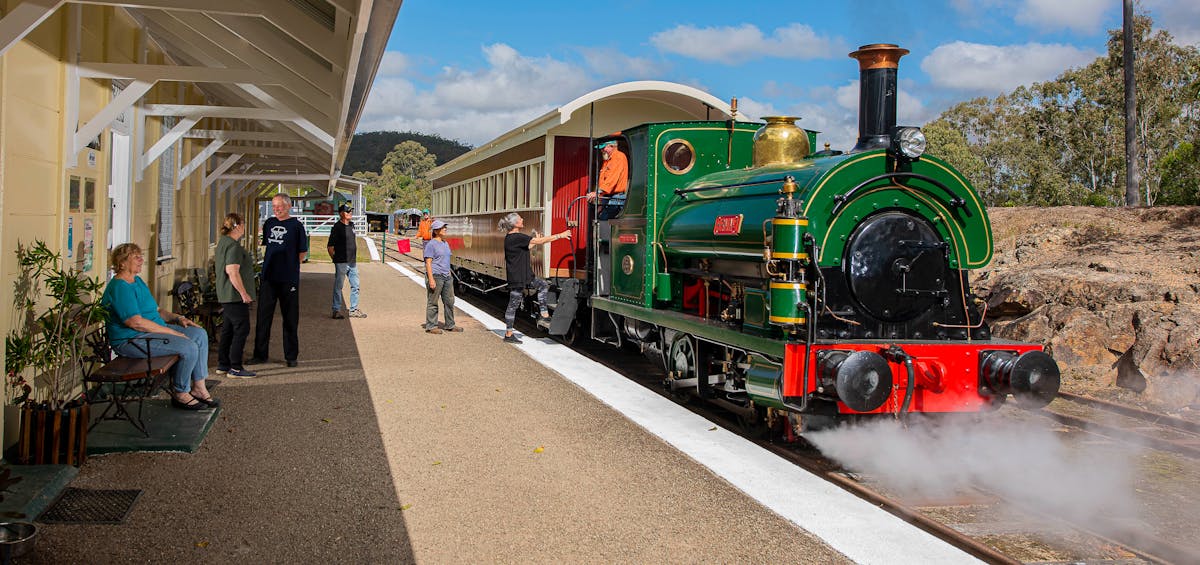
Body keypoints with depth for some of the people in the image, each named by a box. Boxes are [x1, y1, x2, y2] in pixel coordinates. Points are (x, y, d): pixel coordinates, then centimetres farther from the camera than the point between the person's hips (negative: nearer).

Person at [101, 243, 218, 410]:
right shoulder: (119, 288, -18)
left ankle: (198, 387, 3)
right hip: (131, 340, -11)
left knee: (200, 334, 1)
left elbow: (155, 310, 23)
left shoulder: (138, 281, 16)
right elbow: (136, 322, -26)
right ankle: (180, 394, -4)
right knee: (189, 347, -24)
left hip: (152, 331, 11)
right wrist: (172, 332, -22)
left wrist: (177, 318, 4)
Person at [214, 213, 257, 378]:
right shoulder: (233, 246, -18)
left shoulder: (223, 241, 15)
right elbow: (232, 271, -25)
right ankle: (235, 368, -4)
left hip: (225, 296, 11)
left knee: (227, 329, 15)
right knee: (241, 329, -6)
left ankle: (222, 365, 21)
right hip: (235, 296, -10)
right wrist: (244, 293, -21)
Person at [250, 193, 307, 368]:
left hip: (288, 279, -5)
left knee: (290, 319, 3)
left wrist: (290, 266, 2)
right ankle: (260, 354, 15)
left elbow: (303, 253, 0)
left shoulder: (296, 225, -4)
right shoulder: (269, 223, 11)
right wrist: (269, 264, 14)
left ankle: (291, 356, 12)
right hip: (268, 277, 5)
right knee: (263, 316, 7)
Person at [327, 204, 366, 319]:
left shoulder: (351, 225, 12)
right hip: (341, 262, -7)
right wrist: (336, 259, -9)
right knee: (338, 287, 1)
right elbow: (330, 247, -10)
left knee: (355, 286, 11)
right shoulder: (337, 227, -10)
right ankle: (336, 311, 7)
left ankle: (354, 310, 21)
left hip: (353, 262, 8)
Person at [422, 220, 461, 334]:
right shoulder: (431, 244, -9)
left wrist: (450, 275, 20)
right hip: (435, 276, -8)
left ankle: (450, 325, 19)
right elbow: (428, 263, -13)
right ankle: (430, 327, 6)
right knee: (432, 302, -1)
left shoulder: (445, 244, 16)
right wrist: (431, 279, -19)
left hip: (447, 277, 8)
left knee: (449, 301, 10)